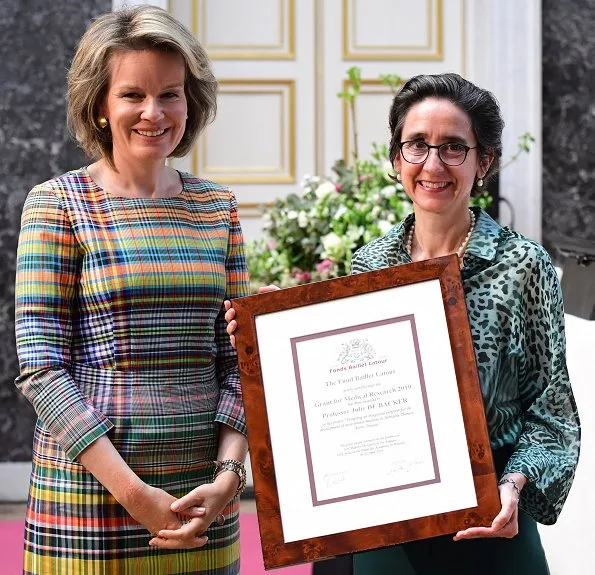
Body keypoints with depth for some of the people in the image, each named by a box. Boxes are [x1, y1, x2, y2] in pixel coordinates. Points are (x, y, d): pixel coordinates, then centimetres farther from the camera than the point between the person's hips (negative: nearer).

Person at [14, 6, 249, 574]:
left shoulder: (216, 207, 8)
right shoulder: (57, 204, -4)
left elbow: (235, 357, 8)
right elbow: (40, 368, -9)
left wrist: (228, 475, -7)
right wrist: (133, 494, -16)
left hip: (203, 499, 4)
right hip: (90, 495, -3)